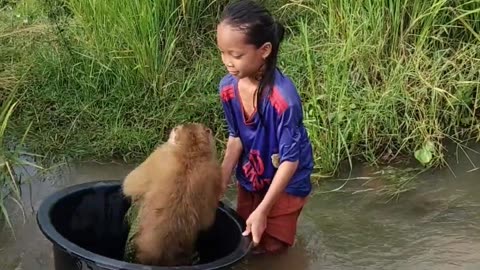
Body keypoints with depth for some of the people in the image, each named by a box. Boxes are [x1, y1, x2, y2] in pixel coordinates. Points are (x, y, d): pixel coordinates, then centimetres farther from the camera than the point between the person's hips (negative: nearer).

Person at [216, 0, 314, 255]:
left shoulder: (283, 98, -34)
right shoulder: (228, 87, -16)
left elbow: (290, 160, -27)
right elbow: (236, 137, -1)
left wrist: (263, 210, -26)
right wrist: (220, 185, -6)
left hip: (285, 186, -6)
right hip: (249, 181, 6)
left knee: (270, 250, 7)